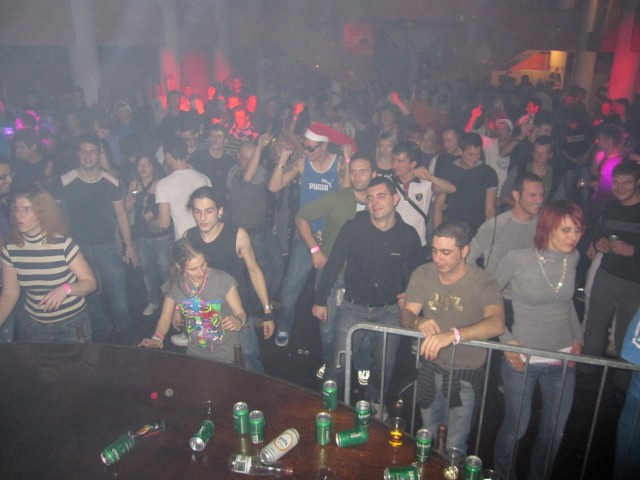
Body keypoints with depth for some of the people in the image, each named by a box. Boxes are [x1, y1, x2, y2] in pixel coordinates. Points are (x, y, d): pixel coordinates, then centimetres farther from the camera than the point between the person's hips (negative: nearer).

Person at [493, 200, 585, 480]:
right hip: (522, 360, -4)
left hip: (562, 361, 4)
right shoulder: (517, 259, -16)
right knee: (516, 427, 10)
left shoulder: (573, 258, -2)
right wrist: (507, 339, -9)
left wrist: (578, 336, 7)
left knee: (554, 431, 16)